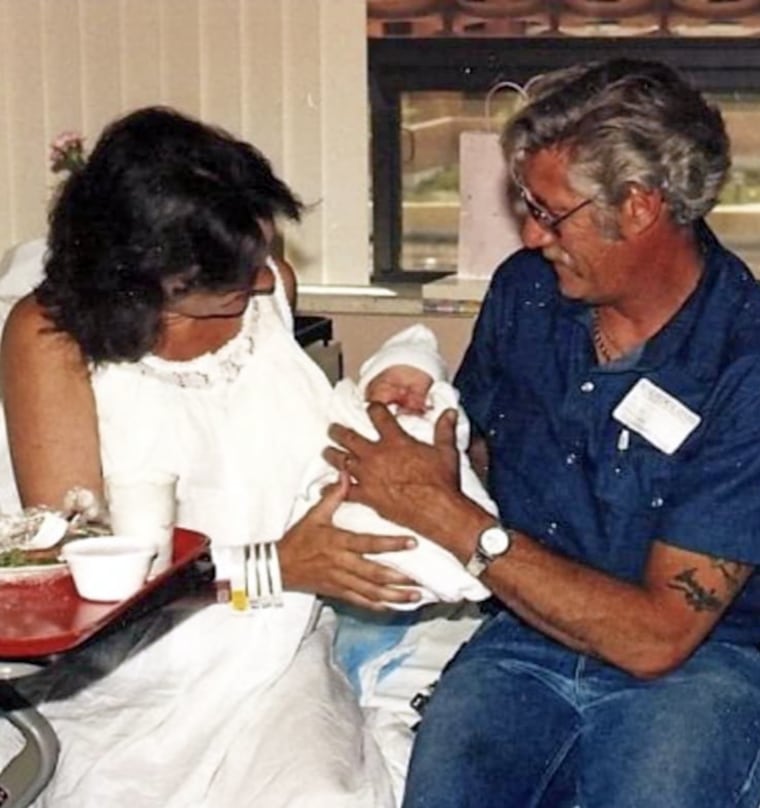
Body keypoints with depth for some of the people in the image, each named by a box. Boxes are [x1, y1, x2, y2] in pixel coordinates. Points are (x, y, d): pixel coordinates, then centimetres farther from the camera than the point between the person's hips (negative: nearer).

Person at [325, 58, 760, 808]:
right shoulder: (524, 290, 1)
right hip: (524, 638, 3)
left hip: (698, 660, -3)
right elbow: (465, 437, 19)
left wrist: (445, 514, -19)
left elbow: (657, 635, -20)